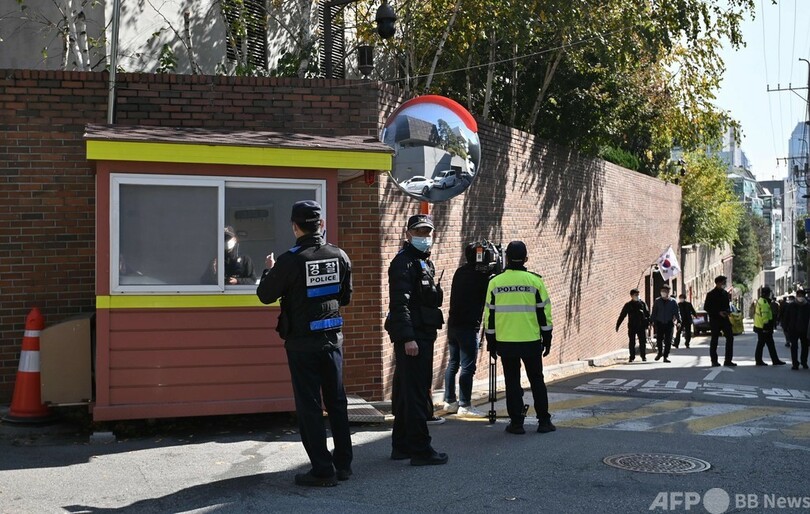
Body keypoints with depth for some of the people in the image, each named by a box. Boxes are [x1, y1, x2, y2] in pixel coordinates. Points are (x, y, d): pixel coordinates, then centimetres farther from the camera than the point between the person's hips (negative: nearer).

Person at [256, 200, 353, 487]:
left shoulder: (290, 260, -16)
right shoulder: (340, 256, -1)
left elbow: (265, 296, -4)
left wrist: (269, 270, 13)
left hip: (302, 342, -5)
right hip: (333, 338, 5)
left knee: (309, 407, 3)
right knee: (337, 402, 14)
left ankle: (323, 470, 5)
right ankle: (343, 464, 22)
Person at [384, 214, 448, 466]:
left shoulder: (425, 262, 20)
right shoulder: (403, 262, -11)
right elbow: (399, 303, -19)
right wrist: (408, 338, -25)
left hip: (422, 334, 10)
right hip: (411, 336, -10)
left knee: (405, 393, 14)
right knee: (416, 393, -7)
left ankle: (401, 446, 22)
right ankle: (420, 450, -3)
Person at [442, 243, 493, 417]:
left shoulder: (460, 272, 10)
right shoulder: (480, 275, -12)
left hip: (453, 324, 8)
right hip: (468, 326, -8)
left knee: (453, 363, 14)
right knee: (467, 366, -3)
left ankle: (450, 401, 20)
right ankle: (465, 405, -1)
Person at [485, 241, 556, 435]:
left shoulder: (495, 282, 1)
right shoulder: (535, 281, -3)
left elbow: (490, 314, 5)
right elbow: (543, 312, -1)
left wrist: (491, 341, 13)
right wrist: (547, 338, 8)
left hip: (505, 341, 1)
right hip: (531, 341, -1)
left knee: (512, 381, 9)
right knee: (536, 380, 12)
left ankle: (516, 422, 9)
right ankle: (544, 421, 14)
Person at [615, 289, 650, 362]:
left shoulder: (642, 304, 6)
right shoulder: (628, 305, 4)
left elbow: (647, 314, 8)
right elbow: (622, 316, 5)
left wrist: (648, 322, -5)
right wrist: (617, 325, 2)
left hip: (641, 326, 0)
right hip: (632, 327, 0)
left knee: (643, 342, 2)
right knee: (632, 343, 3)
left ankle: (643, 356, 14)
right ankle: (632, 357, 11)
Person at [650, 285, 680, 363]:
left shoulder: (673, 301, 2)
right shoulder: (657, 301, 5)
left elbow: (677, 312, 2)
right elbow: (654, 312, 7)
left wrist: (678, 321, -7)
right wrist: (652, 321, 2)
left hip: (669, 323, -1)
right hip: (659, 323, 1)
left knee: (668, 341, -2)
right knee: (659, 339, 2)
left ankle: (666, 356, 6)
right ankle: (660, 353, 27)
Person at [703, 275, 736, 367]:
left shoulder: (725, 293, 13)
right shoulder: (711, 294, -5)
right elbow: (706, 307, -8)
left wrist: (728, 313, 0)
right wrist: (718, 312, -16)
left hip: (725, 319, 5)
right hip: (715, 320, -5)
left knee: (730, 338, -3)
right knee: (714, 340, 1)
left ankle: (728, 360, 2)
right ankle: (714, 361, 8)